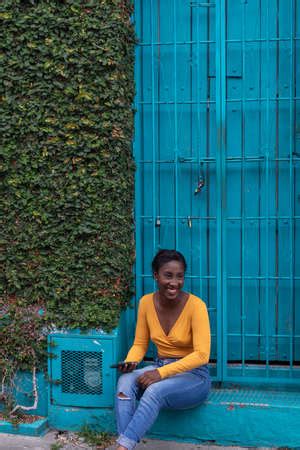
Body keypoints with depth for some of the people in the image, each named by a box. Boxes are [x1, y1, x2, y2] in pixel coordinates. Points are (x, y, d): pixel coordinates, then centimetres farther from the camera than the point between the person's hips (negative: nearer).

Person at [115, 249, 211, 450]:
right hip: (160, 369, 4)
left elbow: (202, 355, -21)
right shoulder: (146, 302, -2)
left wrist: (162, 373, -29)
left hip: (193, 375, -4)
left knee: (155, 390, -36)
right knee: (126, 381, -28)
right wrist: (130, 362, -14)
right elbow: (140, 344, 9)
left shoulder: (195, 305, -17)